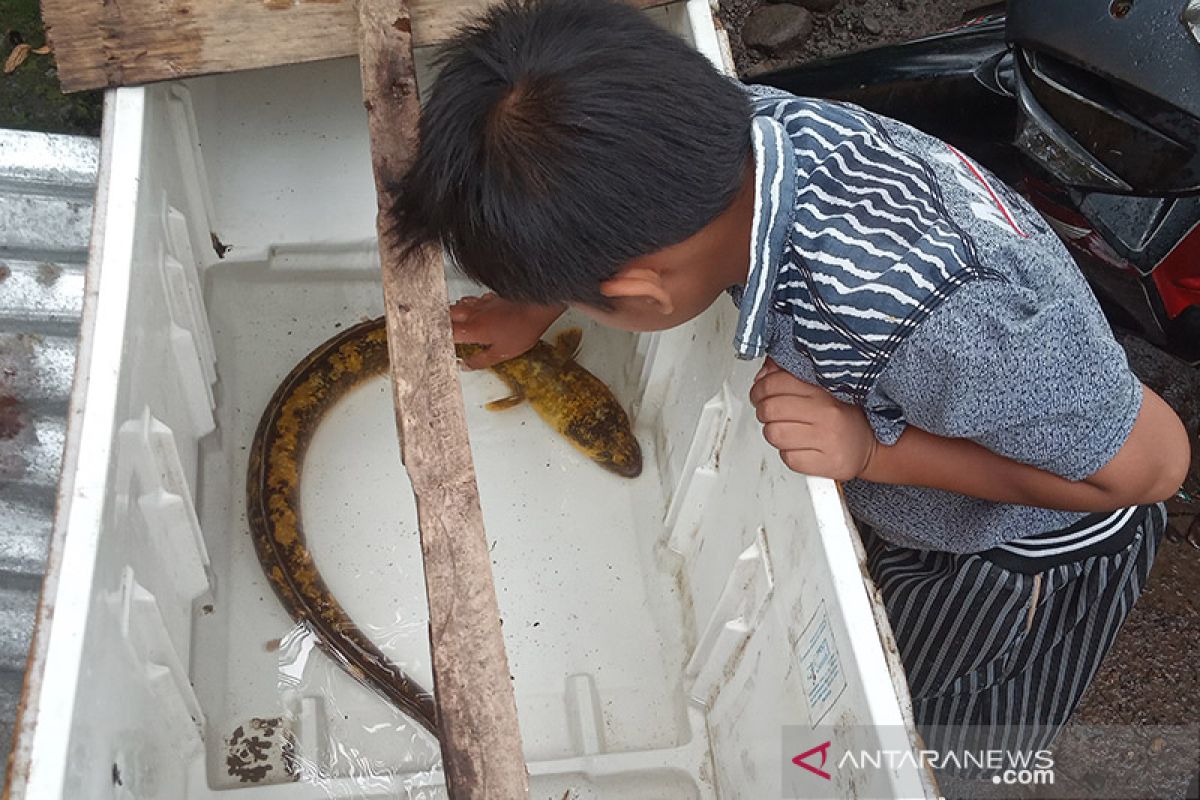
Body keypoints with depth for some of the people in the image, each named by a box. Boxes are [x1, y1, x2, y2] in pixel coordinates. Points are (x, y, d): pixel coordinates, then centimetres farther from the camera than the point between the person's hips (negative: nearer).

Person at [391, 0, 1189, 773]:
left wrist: (875, 450, -35)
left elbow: (1152, 463, -30)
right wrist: (532, 310, 6)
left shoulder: (925, 315, -48)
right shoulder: (754, 123, -28)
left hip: (1024, 563, -5)